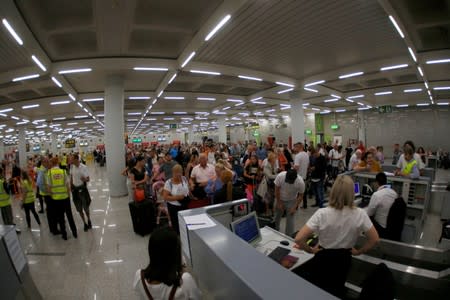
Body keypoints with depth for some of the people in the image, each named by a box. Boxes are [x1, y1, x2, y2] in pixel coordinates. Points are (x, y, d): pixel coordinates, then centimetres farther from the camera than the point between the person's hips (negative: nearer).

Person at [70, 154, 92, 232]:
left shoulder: (83, 167, -18)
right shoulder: (72, 166, -3)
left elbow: (88, 179, -16)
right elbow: (71, 176, 12)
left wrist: (84, 179, -39)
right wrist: (71, 186, 8)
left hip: (82, 188, -4)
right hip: (75, 188, 4)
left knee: (86, 207, 7)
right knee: (79, 209, 10)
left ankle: (89, 221, 33)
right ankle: (85, 224, 25)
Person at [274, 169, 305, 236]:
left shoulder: (300, 182, -30)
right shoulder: (280, 176, -30)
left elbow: (300, 196, -15)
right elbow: (277, 190, -17)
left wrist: (295, 207, -17)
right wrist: (279, 202, -12)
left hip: (292, 201, -1)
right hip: (280, 199, 2)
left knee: (290, 220, -2)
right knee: (276, 217, 16)